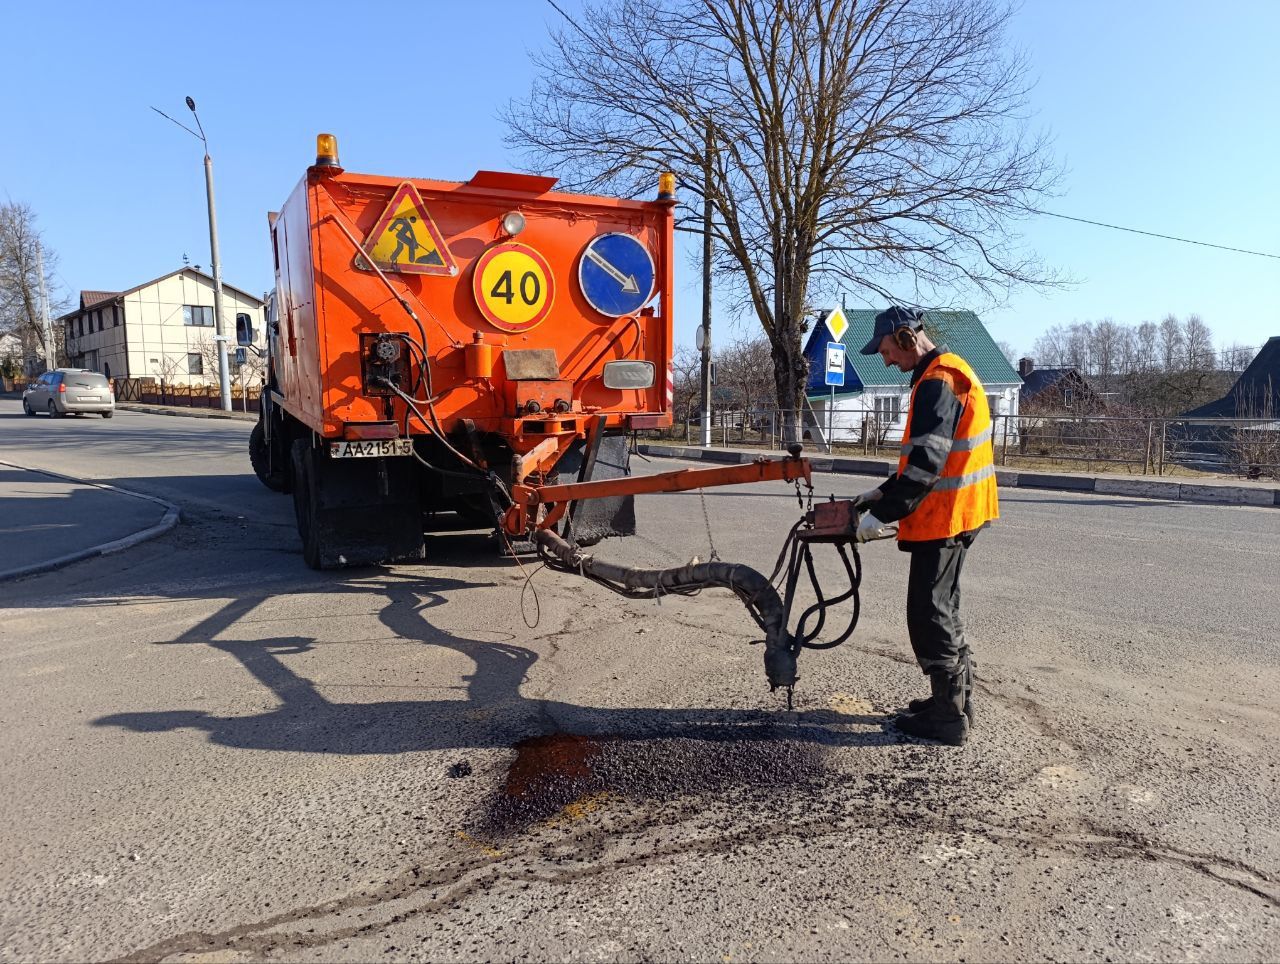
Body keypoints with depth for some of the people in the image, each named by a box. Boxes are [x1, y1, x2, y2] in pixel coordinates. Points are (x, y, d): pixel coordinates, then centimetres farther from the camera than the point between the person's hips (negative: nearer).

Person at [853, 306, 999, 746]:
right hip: (957, 513, 11)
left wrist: (883, 515, -21)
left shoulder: (937, 383, -19)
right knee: (943, 607, 19)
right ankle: (956, 698, 30)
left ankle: (949, 717, 7)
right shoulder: (949, 370, 15)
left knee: (929, 615, -2)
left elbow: (926, 463, -25)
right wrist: (885, 492, 17)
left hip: (942, 518, -11)